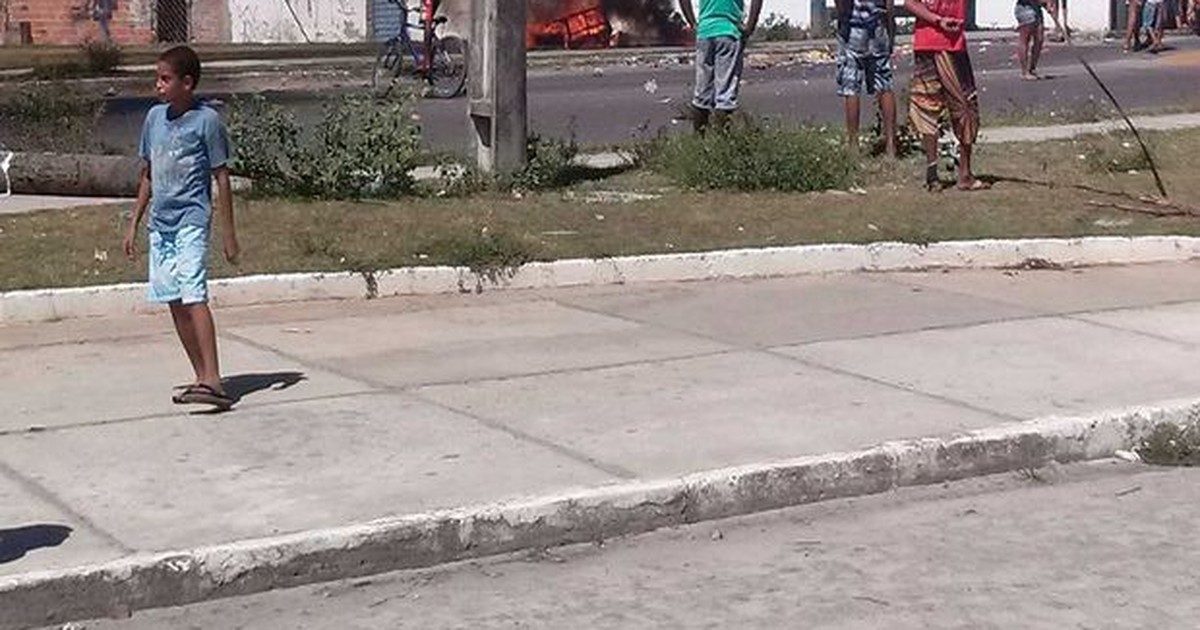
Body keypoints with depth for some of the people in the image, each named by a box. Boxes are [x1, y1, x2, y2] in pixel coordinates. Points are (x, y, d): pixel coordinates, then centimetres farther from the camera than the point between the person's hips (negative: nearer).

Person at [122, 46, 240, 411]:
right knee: (174, 303, 7)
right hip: (160, 222, 7)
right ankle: (202, 378, 14)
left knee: (193, 296, -18)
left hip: (192, 220, -7)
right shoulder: (154, 118, 11)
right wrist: (134, 223, 18)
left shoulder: (206, 120, -7)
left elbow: (221, 178, -4)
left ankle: (213, 381, -23)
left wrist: (228, 232, -6)